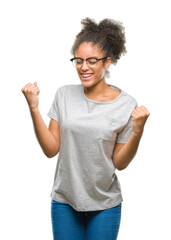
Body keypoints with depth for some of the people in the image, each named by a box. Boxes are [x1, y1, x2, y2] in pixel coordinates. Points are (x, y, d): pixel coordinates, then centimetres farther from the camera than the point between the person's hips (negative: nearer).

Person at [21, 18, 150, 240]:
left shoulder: (126, 104, -9)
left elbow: (120, 163, -5)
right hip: (64, 201, 2)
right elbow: (51, 149, -4)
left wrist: (137, 131, -20)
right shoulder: (65, 94, -3)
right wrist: (34, 108, -12)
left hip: (105, 205, -1)